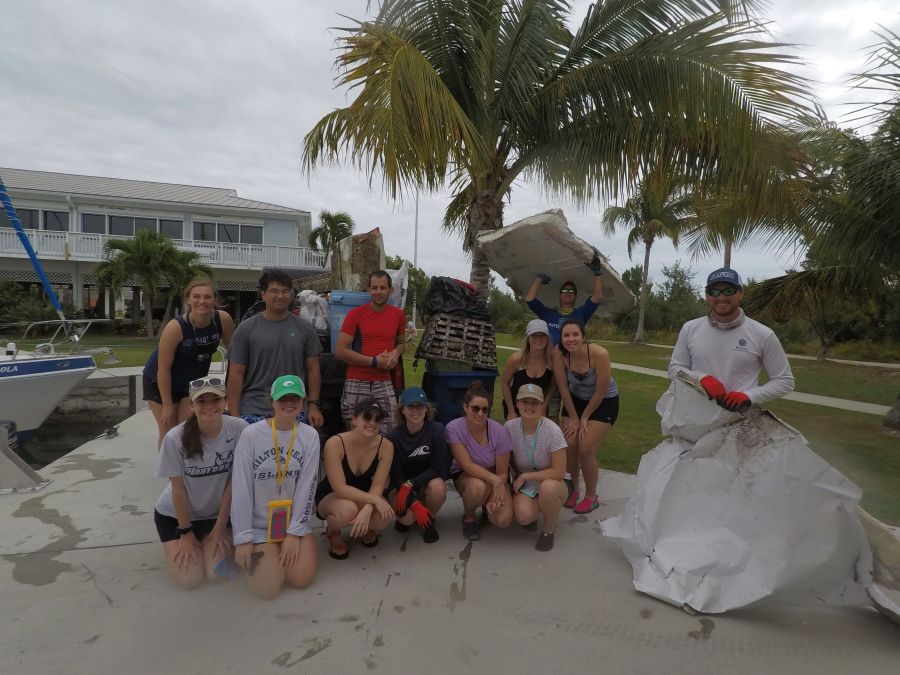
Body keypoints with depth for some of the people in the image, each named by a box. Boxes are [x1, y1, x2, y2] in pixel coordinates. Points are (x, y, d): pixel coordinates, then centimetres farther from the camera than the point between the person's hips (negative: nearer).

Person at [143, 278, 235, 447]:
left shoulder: (223, 320, -20)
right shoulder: (175, 327, -29)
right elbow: (164, 369, -23)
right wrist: (167, 406, -18)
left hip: (195, 381, 3)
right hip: (162, 382, -3)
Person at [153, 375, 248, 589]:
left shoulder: (239, 429, -23)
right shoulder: (176, 438, -26)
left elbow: (233, 482, -13)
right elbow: (178, 488, -14)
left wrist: (220, 526, -7)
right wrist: (185, 532, -6)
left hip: (218, 512, 1)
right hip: (175, 515, -1)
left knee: (217, 574, -9)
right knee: (190, 579, -7)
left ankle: (223, 538, 22)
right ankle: (175, 547, 24)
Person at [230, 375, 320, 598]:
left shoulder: (310, 436, -8)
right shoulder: (251, 435, -14)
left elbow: (307, 487, -7)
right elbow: (241, 489, -11)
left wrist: (294, 532, -9)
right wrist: (243, 538, -10)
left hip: (295, 520, 2)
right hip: (260, 524, -2)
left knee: (302, 578, -11)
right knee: (268, 586, -10)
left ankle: (290, 546, 21)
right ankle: (257, 555, 23)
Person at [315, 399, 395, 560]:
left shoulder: (386, 446, -19)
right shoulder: (335, 443, -29)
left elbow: (378, 486, -17)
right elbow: (340, 488, -29)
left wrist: (367, 510, -36)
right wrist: (375, 500, -34)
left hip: (363, 497, 3)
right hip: (331, 496, -2)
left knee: (384, 515, -29)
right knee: (347, 511, -37)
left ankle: (366, 528, 10)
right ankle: (332, 531, 1)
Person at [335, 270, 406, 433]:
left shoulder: (398, 314, 8)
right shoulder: (355, 314, -3)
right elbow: (340, 351, -8)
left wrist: (396, 353, 0)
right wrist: (374, 361, -10)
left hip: (384, 383, 3)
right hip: (357, 383, -2)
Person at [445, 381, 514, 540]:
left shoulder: (498, 431, -21)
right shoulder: (454, 428, -23)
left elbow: (502, 472, -12)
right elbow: (467, 465, -24)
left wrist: (494, 497, -26)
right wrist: (494, 480, -34)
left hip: (494, 476, 1)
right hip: (464, 475, -1)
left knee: (503, 520, -22)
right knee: (477, 487, -37)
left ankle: (487, 506, 15)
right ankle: (468, 517, -2)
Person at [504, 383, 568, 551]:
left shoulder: (552, 431, -22)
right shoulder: (510, 427, -13)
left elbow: (558, 472, -20)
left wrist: (525, 476, -19)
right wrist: (518, 478, -6)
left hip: (550, 484, -1)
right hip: (523, 484, 2)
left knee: (547, 487, -38)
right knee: (524, 516, -30)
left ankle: (549, 530, -6)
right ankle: (534, 511, 10)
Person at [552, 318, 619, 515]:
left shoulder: (599, 354, -32)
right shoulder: (559, 355, -23)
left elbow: (600, 392, -21)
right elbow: (563, 388, -12)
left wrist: (584, 418, -11)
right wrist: (573, 418, -7)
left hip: (604, 402, -3)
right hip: (575, 399, 3)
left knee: (586, 449, -10)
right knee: (569, 445, -4)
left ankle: (591, 497, 13)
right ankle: (573, 488, 23)